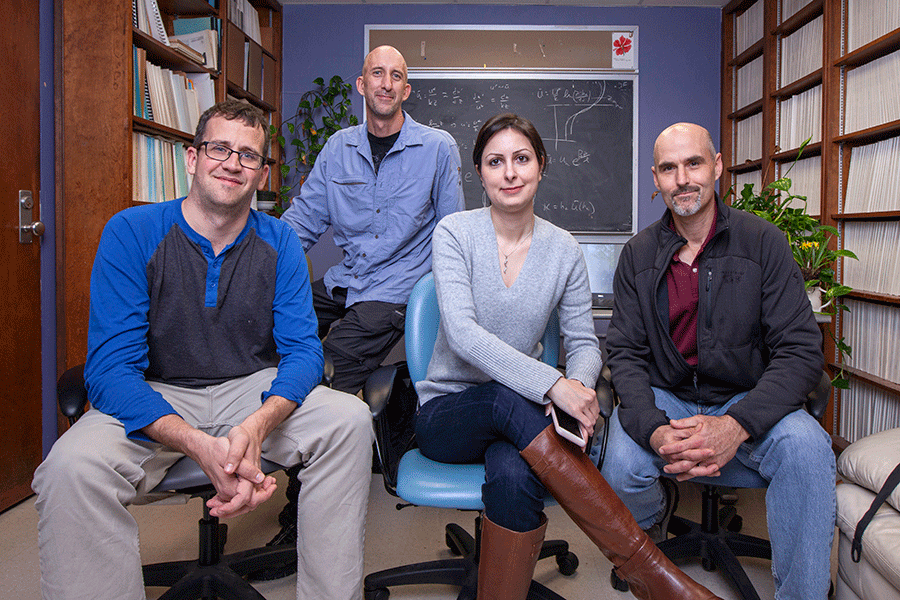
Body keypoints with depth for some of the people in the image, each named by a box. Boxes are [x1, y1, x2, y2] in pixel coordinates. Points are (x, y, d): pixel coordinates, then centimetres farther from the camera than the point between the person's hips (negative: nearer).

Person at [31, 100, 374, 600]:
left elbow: (303, 348, -7)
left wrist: (256, 426, -30)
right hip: (155, 399, -1)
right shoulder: (131, 233, -9)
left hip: (256, 391, 2)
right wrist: (199, 445, -34)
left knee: (350, 420, -23)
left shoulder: (280, 241, -1)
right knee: (73, 464, -31)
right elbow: (111, 367, -16)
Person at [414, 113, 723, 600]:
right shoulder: (454, 233, -7)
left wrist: (578, 384, -23)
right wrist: (551, 384, -34)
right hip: (446, 410, -1)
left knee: (515, 475, -35)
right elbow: (462, 332, -21)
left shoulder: (563, 250, 1)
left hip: (520, 413, 2)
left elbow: (584, 343, 2)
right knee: (509, 400, -37)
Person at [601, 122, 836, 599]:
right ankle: (654, 519, 12)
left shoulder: (762, 242, -4)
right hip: (663, 400, 1)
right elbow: (625, 354, -4)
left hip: (746, 400, 0)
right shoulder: (638, 255, 0)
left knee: (806, 446, -31)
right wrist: (654, 431, -25)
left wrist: (737, 425, -27)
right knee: (621, 469, -27)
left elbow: (801, 350, -10)